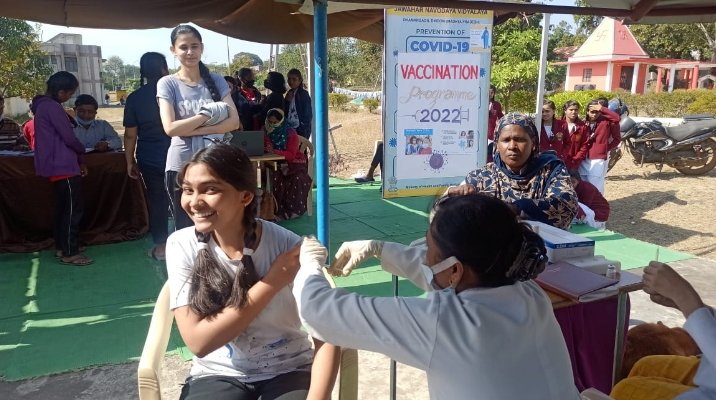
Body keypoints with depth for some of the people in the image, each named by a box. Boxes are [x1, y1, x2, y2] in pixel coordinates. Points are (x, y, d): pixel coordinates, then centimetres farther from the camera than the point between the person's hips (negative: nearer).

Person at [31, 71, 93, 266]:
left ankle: (61, 247, 23)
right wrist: (82, 151, 5)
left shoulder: (43, 105, 15)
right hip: (63, 166, -10)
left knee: (63, 208, 16)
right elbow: (68, 138, -17)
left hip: (56, 165, 10)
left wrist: (79, 160, 17)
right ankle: (70, 253, -1)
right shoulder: (52, 107, -16)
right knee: (73, 210, -5)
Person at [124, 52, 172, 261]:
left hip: (149, 159, 1)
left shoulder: (135, 98, -2)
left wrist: (130, 161, 8)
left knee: (156, 200, 8)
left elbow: (130, 134, -1)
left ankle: (160, 246, 14)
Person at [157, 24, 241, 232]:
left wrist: (193, 130, -14)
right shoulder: (167, 84, -1)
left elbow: (233, 121, -5)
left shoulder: (217, 80, 5)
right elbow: (170, 128, -12)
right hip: (181, 167, -1)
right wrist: (209, 113, -12)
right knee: (186, 229, 10)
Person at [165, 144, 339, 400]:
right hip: (218, 375, 2)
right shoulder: (182, 246, -12)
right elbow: (198, 342, -17)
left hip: (288, 371, -1)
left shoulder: (287, 246, -16)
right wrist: (272, 282, -21)